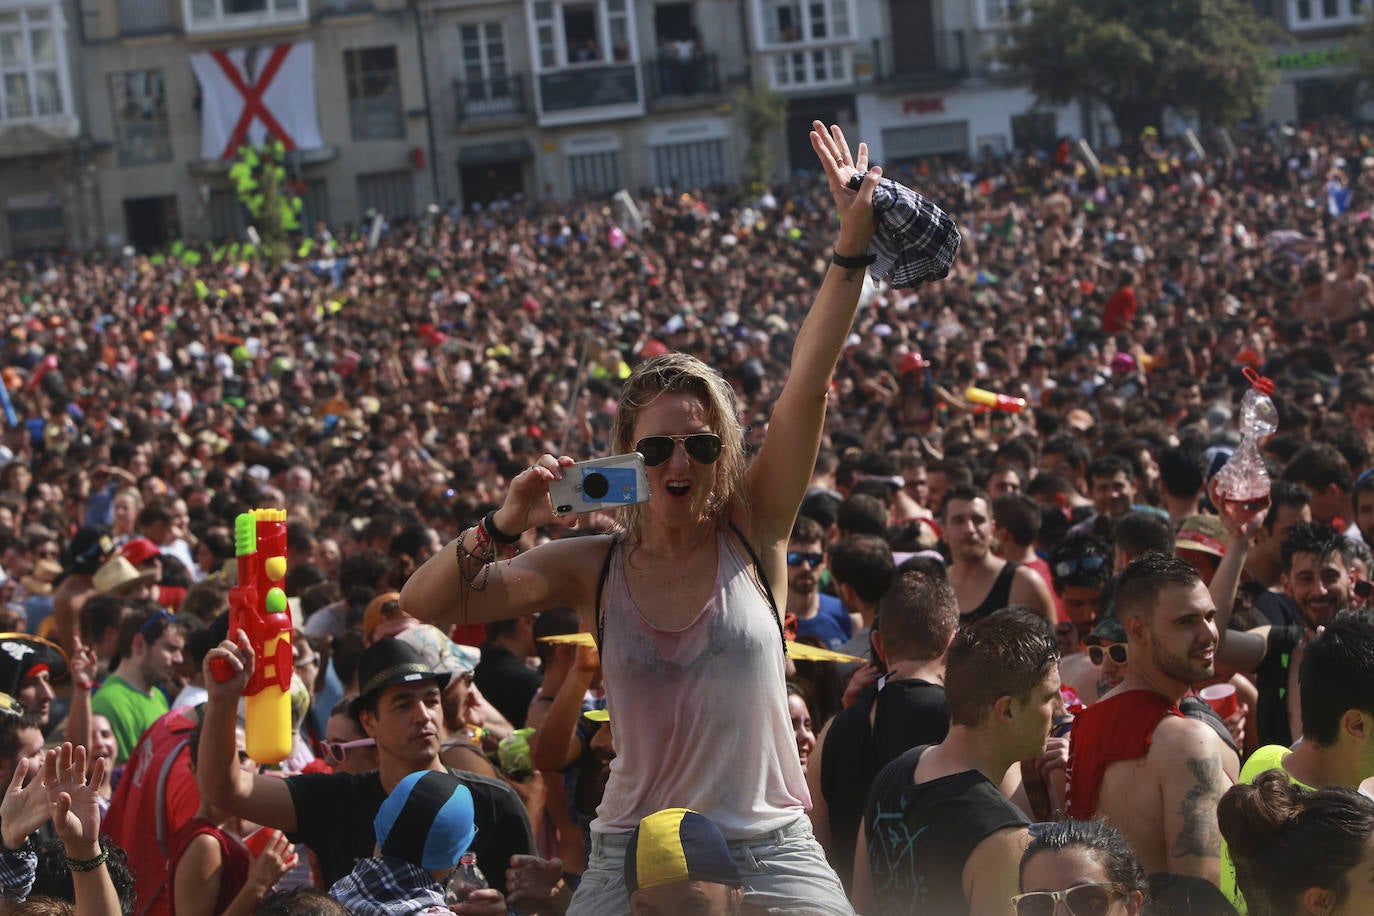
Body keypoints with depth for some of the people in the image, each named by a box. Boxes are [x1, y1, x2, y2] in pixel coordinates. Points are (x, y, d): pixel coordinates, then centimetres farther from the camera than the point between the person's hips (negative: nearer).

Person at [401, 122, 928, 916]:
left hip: (772, 851, 0)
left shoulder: (751, 533, 0)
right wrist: (500, 527, -17)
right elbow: (423, 604, -2)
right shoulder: (592, 567, 1)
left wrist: (854, 244, -13)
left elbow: (810, 382, -7)